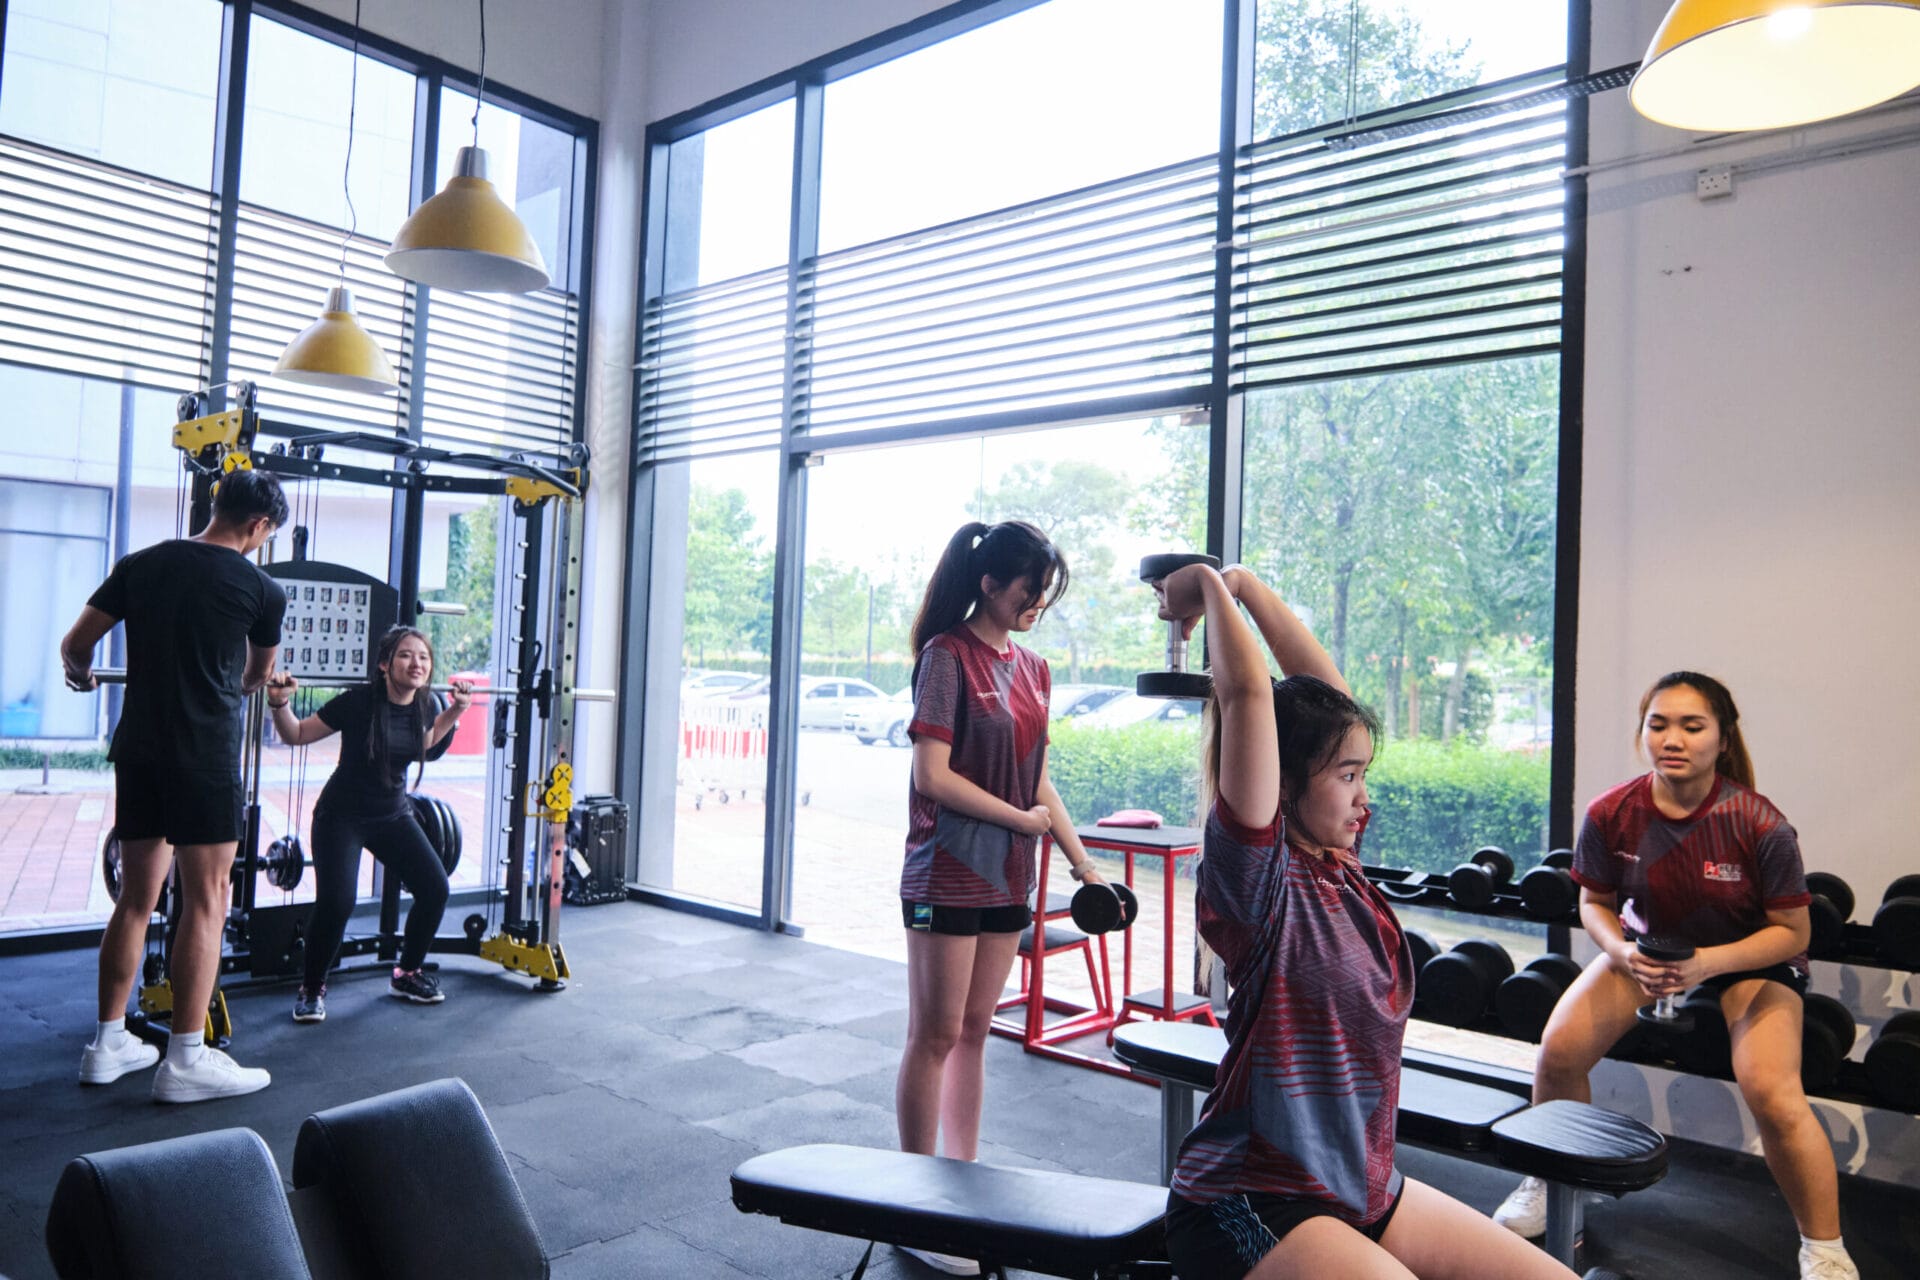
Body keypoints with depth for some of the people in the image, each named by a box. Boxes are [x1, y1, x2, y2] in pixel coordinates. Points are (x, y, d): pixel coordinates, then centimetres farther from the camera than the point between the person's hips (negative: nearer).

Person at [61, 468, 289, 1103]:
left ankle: (108, 1044, 22)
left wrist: (82, 677, 32)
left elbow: (73, 647, 9)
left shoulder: (141, 565, 7)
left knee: (136, 898, 15)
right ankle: (186, 1060, 1)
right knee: (205, 902, 0)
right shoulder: (260, 589, -3)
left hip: (137, 748, 6)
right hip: (205, 754, -6)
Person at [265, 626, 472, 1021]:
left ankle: (407, 974, 18)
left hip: (393, 814, 5)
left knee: (435, 888, -5)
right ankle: (311, 989, 3)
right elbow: (296, 736, -10)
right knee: (336, 901, -22)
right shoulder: (359, 702, -22)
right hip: (341, 815, -5)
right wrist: (280, 704, -28)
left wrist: (456, 710, 7)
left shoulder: (424, 706, -7)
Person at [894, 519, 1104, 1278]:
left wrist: (1083, 864, 12)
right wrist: (1023, 819, -10)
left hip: (1007, 877, 6)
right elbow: (933, 775, -16)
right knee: (935, 1036, 2)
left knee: (974, 1031, 14)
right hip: (947, 875, -6)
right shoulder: (948, 655, -11)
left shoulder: (1032, 668, 9)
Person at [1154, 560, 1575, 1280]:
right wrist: (1210, 589, -15)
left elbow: (1322, 683, 5)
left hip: (1361, 1184, 8)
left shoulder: (1336, 859, 4)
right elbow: (1248, 692, -27)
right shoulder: (1257, 876, -17)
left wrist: (1245, 584, 7)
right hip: (1252, 1203, -8)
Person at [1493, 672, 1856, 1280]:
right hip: (1648, 941, 3)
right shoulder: (1611, 814, -21)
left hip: (1751, 955, -2)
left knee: (1772, 1093, -24)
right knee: (1559, 1050, -11)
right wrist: (1620, 953, -26)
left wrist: (1708, 963, -32)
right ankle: (1550, 1181, 16)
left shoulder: (1759, 826, -28)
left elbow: (1792, 932, -17)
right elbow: (1595, 902, -5)